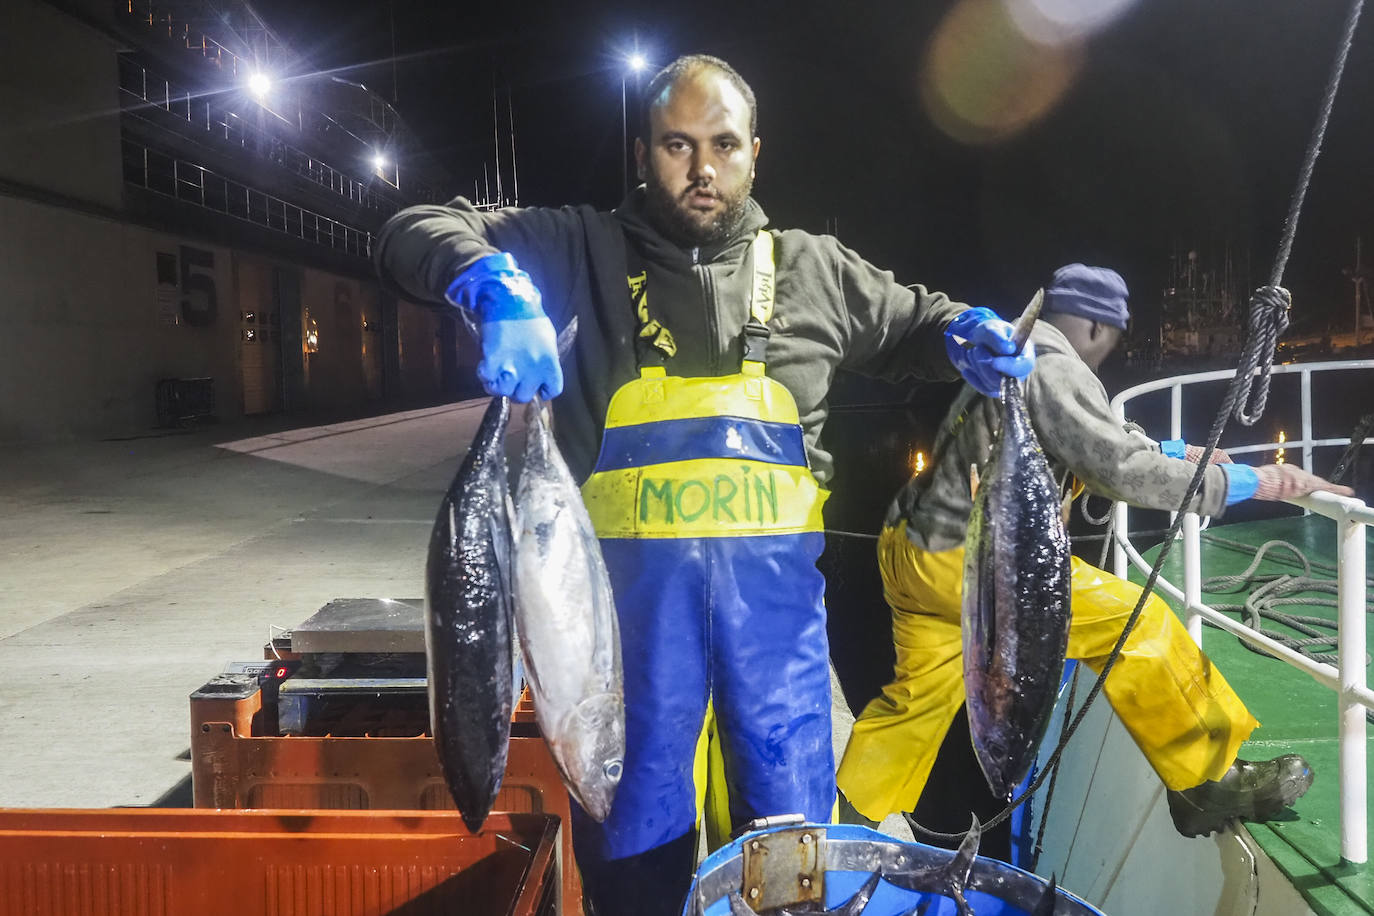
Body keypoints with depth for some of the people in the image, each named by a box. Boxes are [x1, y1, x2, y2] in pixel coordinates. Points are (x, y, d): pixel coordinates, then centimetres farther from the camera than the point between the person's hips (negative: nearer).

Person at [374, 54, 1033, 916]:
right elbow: (417, 232, -4)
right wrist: (497, 288, -25)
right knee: (637, 823, 13)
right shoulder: (585, 251, 1)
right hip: (634, 579, -1)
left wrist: (964, 333, 1)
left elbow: (912, 320, 25)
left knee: (792, 817, 14)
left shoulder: (812, 268, 10)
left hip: (774, 579, 2)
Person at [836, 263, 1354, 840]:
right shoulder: (1054, 370, -14)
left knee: (919, 694, 20)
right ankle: (1207, 786, 3)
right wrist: (1246, 482, -14)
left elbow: (1095, 441, 28)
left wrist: (1174, 451, 31)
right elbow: (1121, 470, -20)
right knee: (1132, 620, -6)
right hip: (962, 560, -10)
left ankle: (849, 824, 29)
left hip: (914, 550, 10)